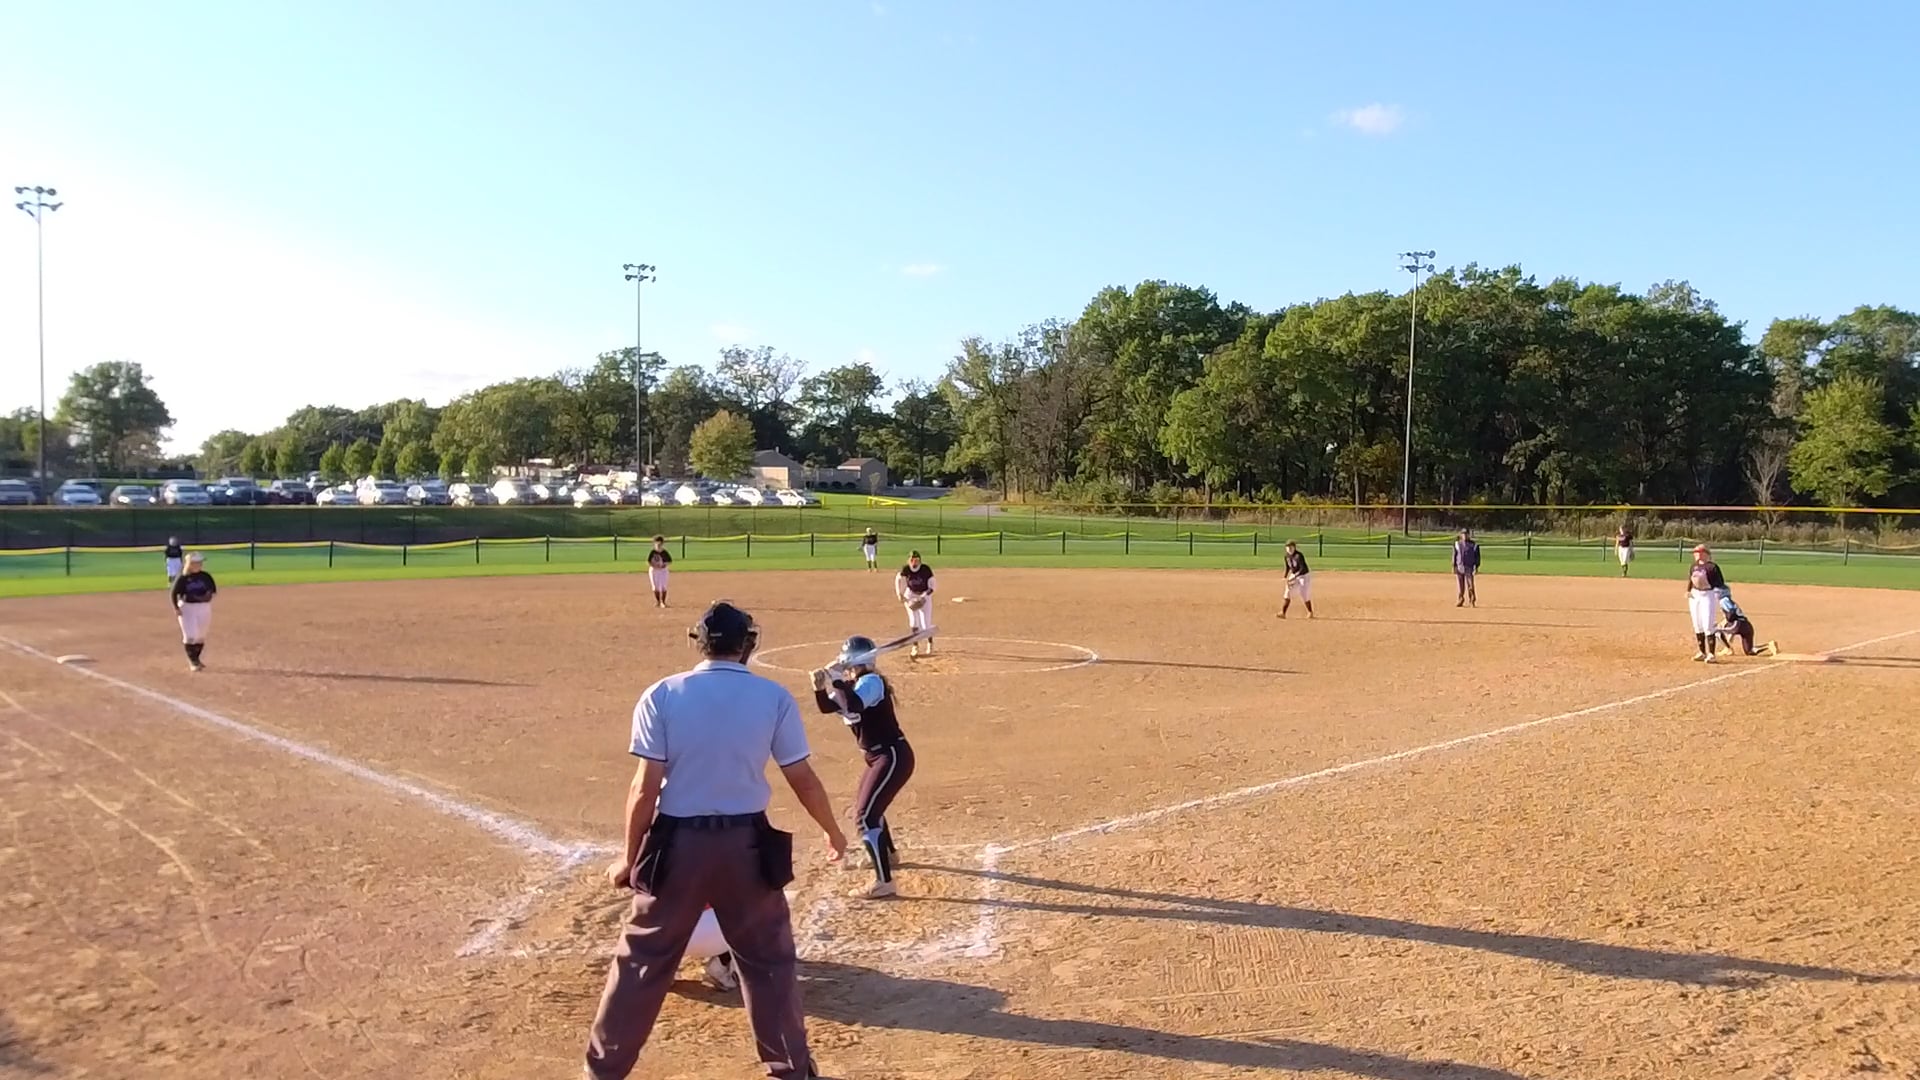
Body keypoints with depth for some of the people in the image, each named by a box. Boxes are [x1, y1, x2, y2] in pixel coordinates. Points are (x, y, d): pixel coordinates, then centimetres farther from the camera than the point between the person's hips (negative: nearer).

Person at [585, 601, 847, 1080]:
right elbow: (802, 779, 0)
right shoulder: (774, 697, -4)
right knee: (768, 959, 16)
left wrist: (629, 857, 3)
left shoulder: (662, 694, -5)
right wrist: (833, 832, 16)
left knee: (643, 959, 14)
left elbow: (646, 787, -7)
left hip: (677, 843, 0)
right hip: (746, 843, 0)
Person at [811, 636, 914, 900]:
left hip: (893, 757, -11)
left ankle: (884, 883, -18)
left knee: (865, 816, -17)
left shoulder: (871, 682, -18)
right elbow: (827, 707, 9)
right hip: (880, 757, 11)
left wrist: (834, 680, -29)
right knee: (866, 807, 30)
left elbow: (854, 705, -38)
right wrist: (821, 687, -10)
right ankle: (886, 854, 53)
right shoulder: (853, 685, 10)